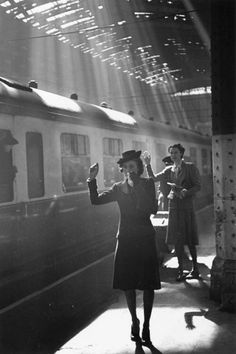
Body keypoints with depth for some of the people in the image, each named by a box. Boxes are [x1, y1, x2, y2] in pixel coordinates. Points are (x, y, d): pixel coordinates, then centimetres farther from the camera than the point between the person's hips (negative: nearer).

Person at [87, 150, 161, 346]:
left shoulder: (147, 184, -3)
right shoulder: (118, 188, 4)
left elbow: (153, 209, -17)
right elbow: (96, 200, -4)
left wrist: (136, 187, -22)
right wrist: (92, 180, -18)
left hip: (145, 239, -2)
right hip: (126, 239, 2)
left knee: (148, 284, 1)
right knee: (128, 283, 8)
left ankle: (146, 326, 15)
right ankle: (134, 320, 28)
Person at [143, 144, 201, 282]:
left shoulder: (190, 167, -2)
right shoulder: (169, 170, 11)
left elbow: (198, 186, -4)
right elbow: (154, 178, 6)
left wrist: (186, 192, -19)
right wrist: (148, 165, -5)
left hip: (187, 207, -4)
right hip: (174, 207, 4)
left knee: (190, 240, 0)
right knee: (177, 240, 6)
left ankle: (195, 269, 14)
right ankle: (181, 269, 16)